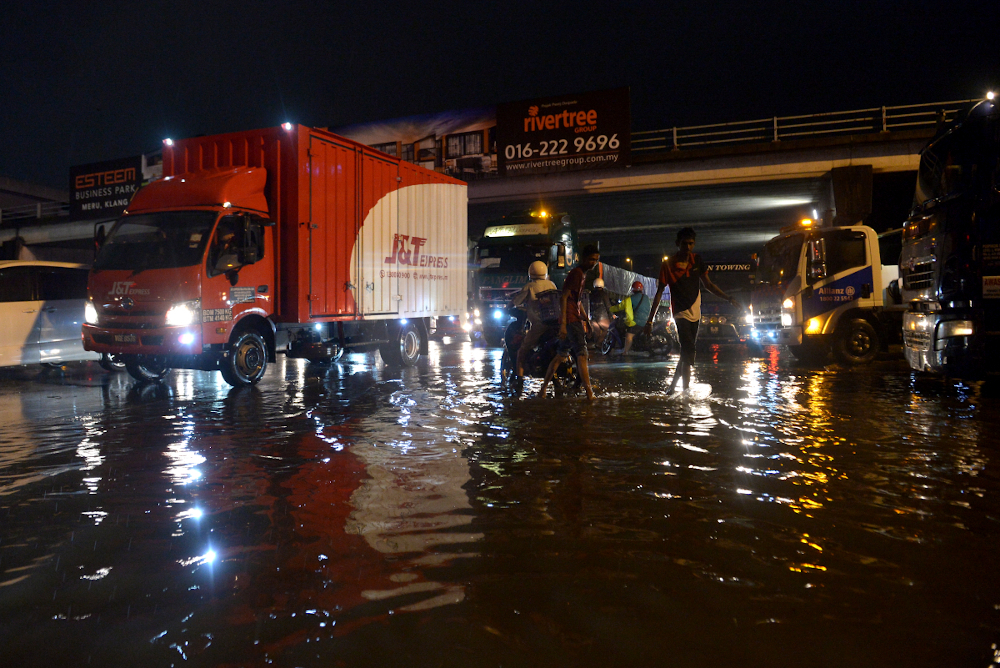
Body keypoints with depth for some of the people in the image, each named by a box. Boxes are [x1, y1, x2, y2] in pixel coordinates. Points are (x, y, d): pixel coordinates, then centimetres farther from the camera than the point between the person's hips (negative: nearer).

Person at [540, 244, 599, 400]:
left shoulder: (583, 274, 20)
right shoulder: (577, 273, -11)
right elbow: (564, 297, -18)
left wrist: (586, 319, 24)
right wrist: (563, 324, -24)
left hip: (574, 319, 10)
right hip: (571, 320, -10)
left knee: (562, 355, 13)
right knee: (582, 354, -12)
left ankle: (543, 388, 18)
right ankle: (589, 392, -13)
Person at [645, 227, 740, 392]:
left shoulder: (696, 260, 4)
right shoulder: (668, 264, -10)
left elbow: (708, 284, 12)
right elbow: (659, 293, -9)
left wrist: (729, 299, 6)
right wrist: (650, 321, -11)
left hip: (695, 312, 6)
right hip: (681, 313, -6)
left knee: (687, 353, 10)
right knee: (688, 351, -19)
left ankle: (673, 386, 23)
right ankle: (686, 390, -16)